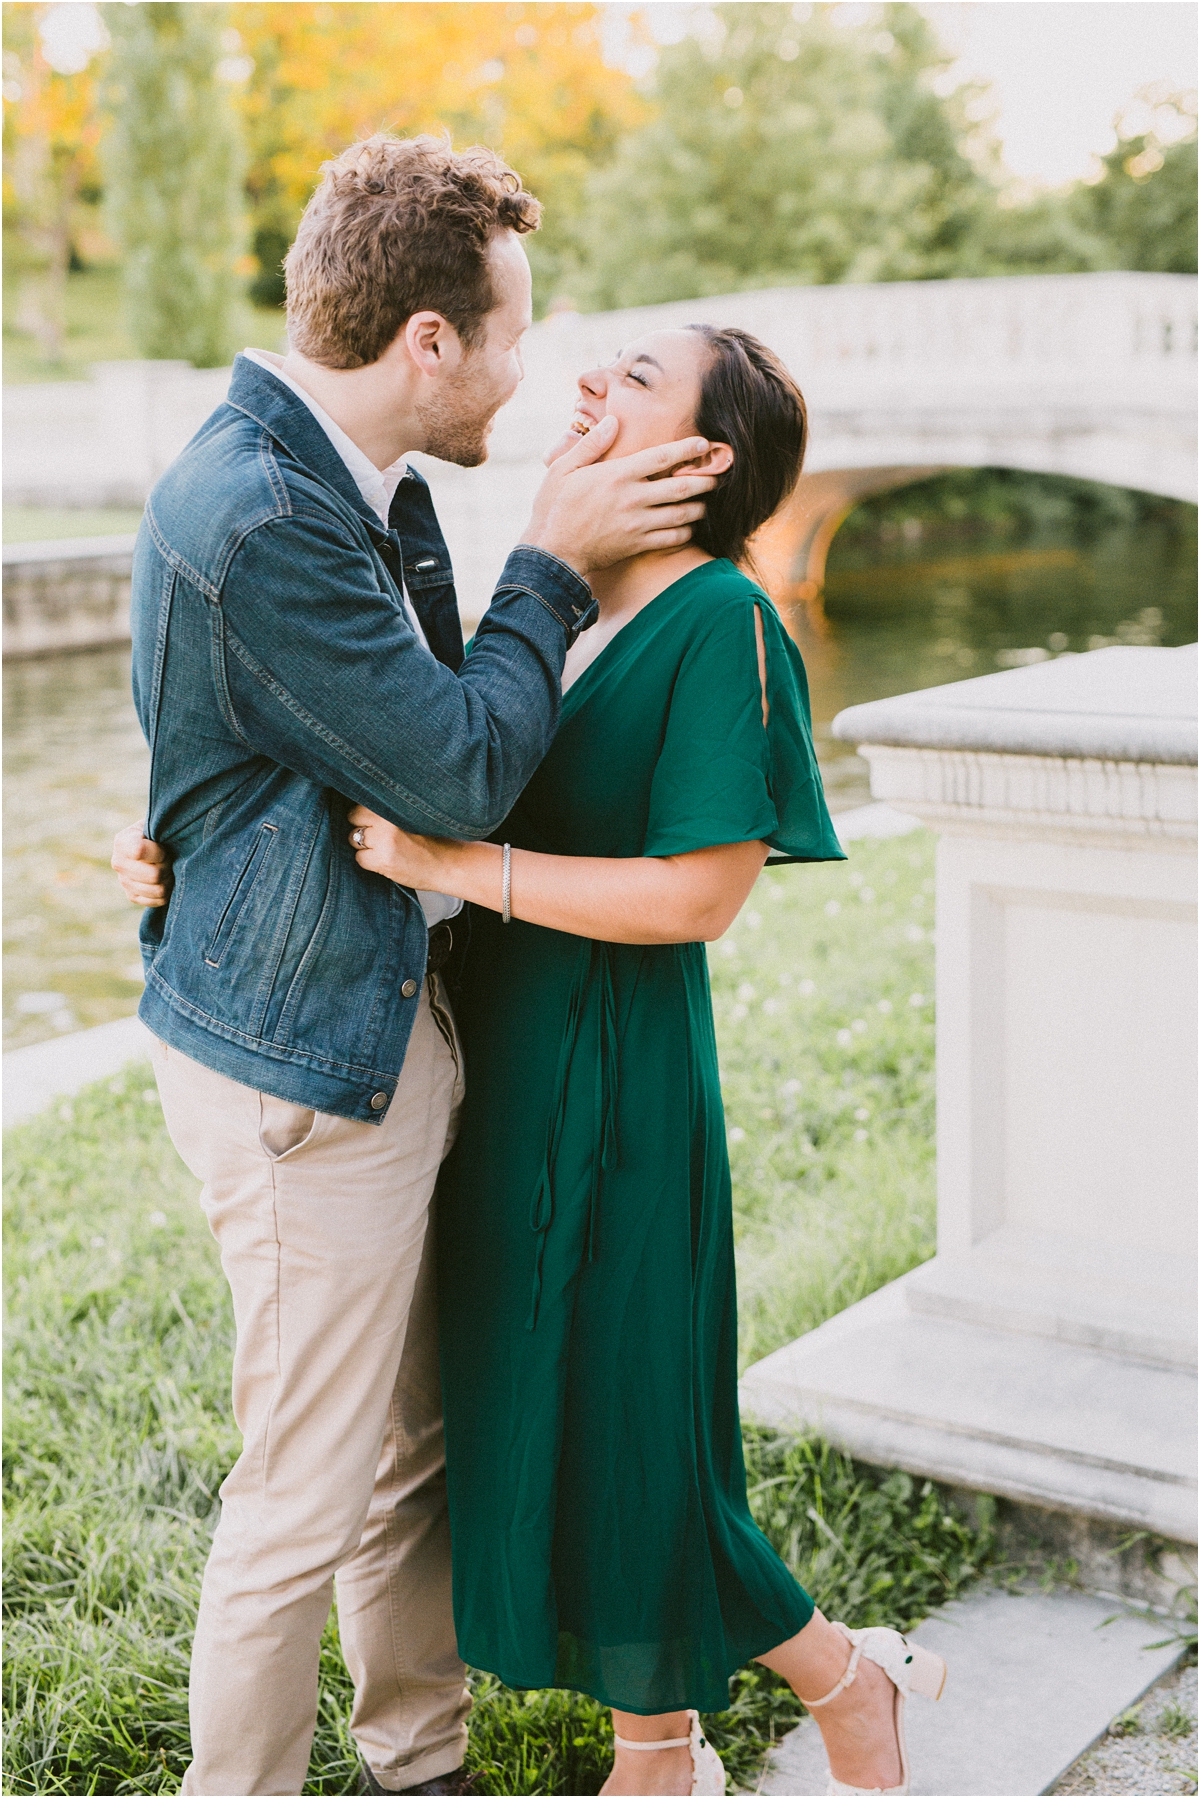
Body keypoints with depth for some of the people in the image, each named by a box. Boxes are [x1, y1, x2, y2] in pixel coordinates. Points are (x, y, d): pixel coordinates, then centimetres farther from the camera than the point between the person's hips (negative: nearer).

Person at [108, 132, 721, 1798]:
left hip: (396, 1019, 10)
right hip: (300, 1057, -10)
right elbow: (460, 773, -20)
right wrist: (552, 563, -9)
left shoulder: (362, 482, 8)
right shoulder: (251, 516, -24)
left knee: (414, 1453, 22)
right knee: (307, 1500, 5)